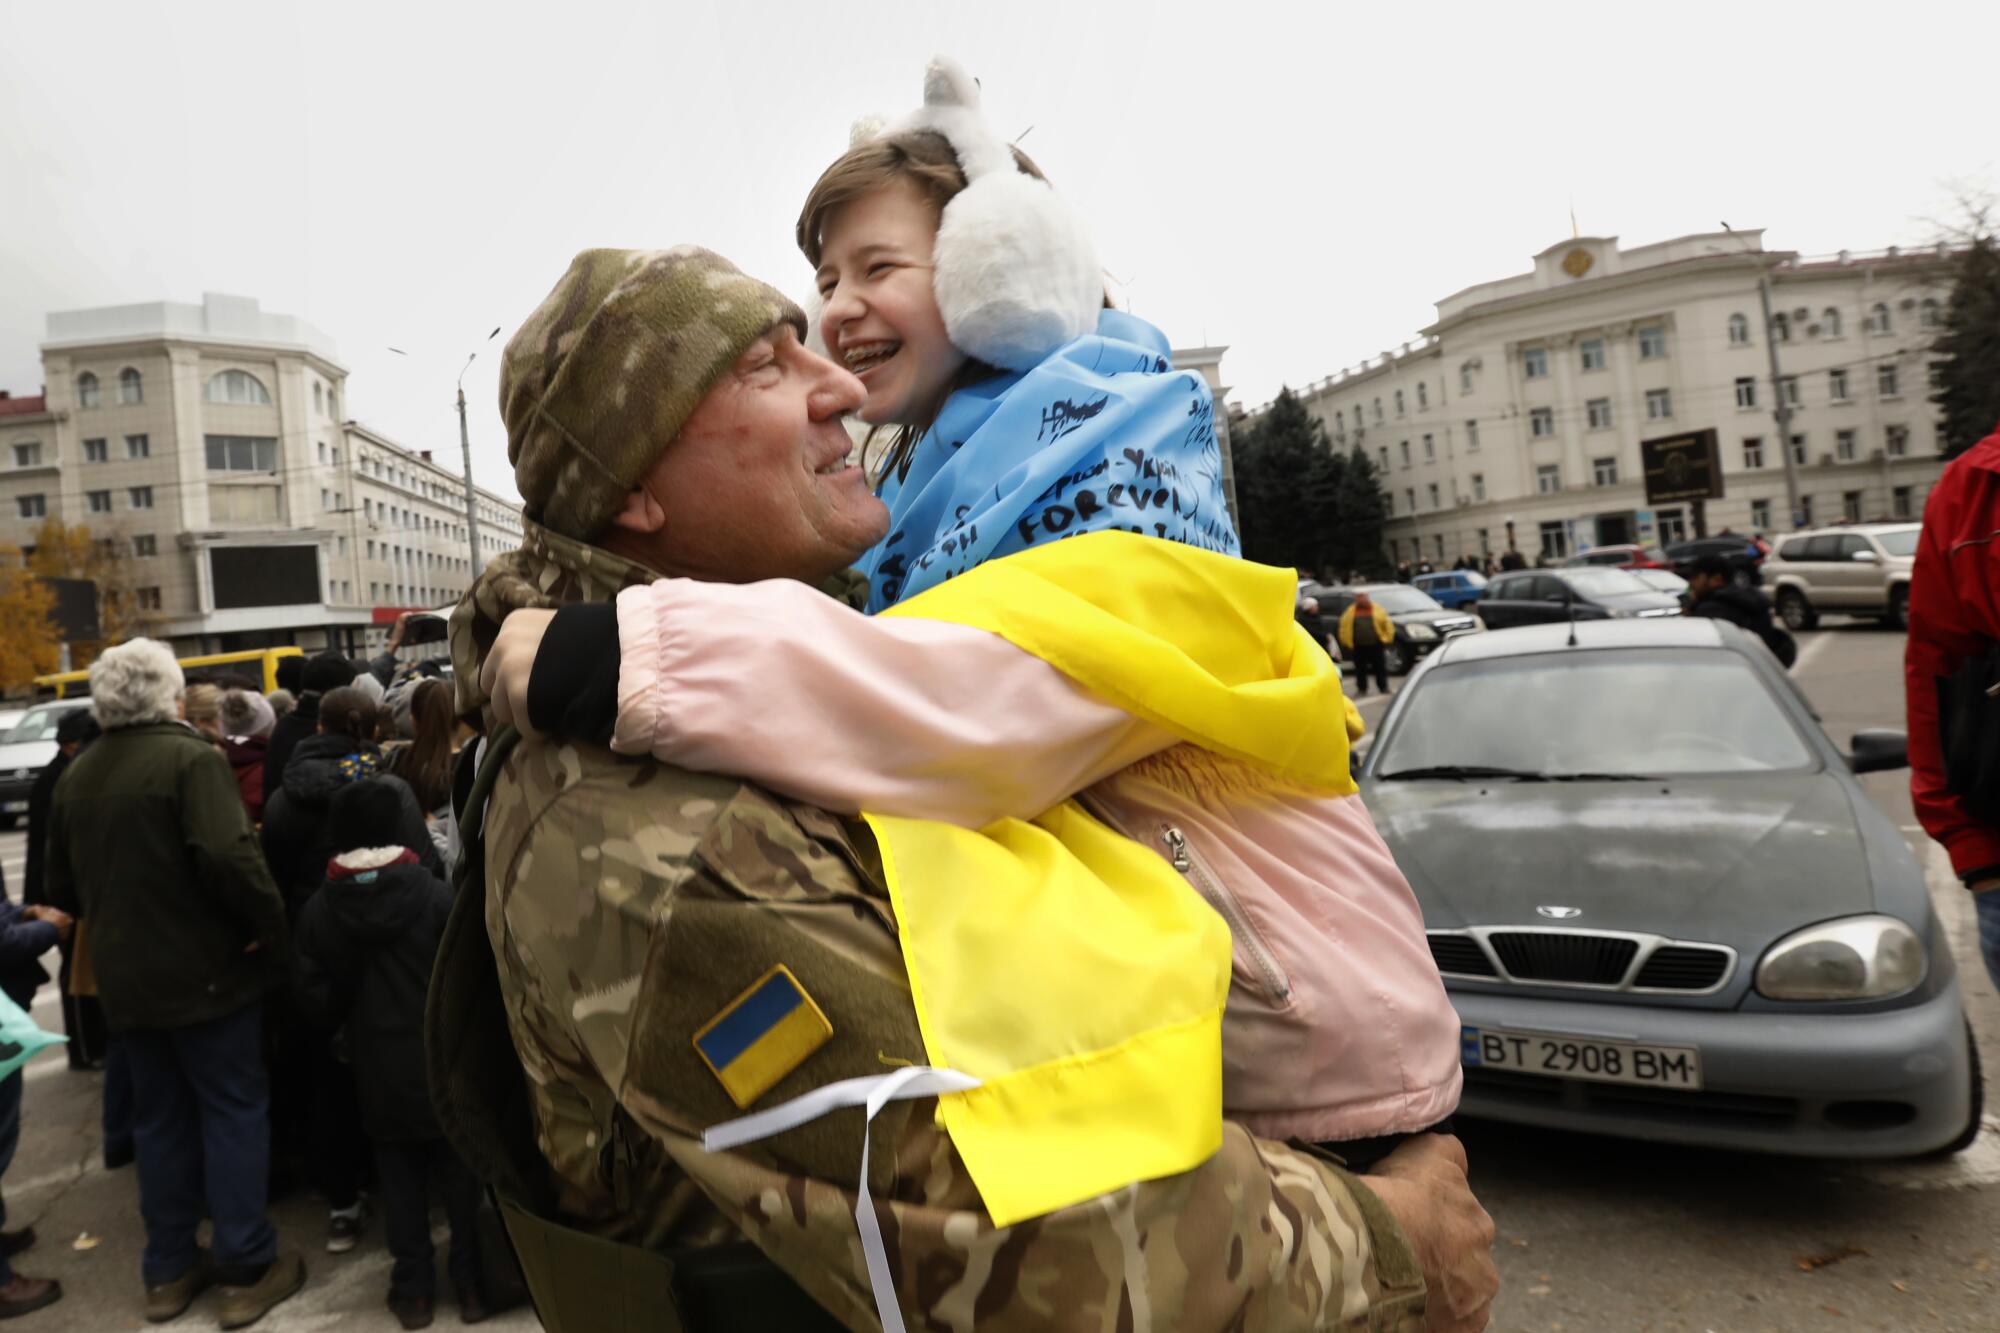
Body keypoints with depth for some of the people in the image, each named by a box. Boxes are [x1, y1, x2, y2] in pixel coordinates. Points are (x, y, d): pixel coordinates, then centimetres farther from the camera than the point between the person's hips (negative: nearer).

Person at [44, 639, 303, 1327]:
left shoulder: (77, 774, 6)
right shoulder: (191, 758, -16)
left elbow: (61, 886, 14)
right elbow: (230, 858, -28)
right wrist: (274, 932, -17)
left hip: (124, 978, 6)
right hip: (204, 972, -6)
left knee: (160, 1118, 17)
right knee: (234, 1112, 5)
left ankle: (168, 1271, 27)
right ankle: (247, 1271, 11)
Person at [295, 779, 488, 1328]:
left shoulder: (317, 911, -5)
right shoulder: (436, 895, -15)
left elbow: (317, 997, -1)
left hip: (378, 1068, 2)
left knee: (399, 1177, 15)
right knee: (457, 1170, 11)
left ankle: (414, 1286, 21)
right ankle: (471, 1279, 18)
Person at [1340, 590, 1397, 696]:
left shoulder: (1377, 610, 4)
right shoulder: (1350, 611, 6)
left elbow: (1388, 624, 5)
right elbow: (1344, 626, 7)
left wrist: (1387, 638, -1)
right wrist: (1346, 641, 2)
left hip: (1376, 645, -1)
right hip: (1358, 646, 1)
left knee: (1380, 668, 2)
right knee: (1360, 668, 5)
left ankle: (1384, 687, 10)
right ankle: (1361, 688, 16)